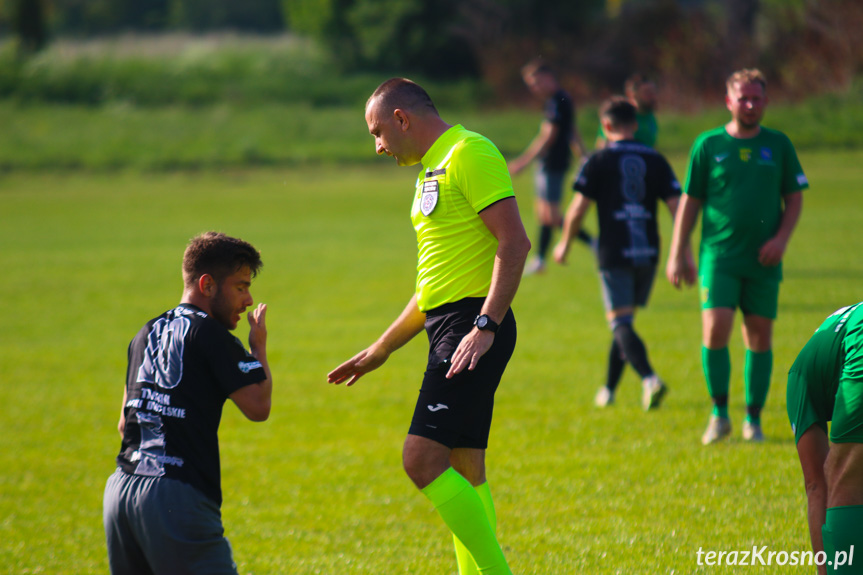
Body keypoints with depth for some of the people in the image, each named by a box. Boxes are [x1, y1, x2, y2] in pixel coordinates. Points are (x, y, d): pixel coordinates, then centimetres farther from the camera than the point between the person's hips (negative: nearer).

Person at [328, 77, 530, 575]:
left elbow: (515, 242, -19)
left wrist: (485, 326, -25)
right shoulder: (433, 169, 22)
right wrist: (380, 350, 30)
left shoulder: (469, 153, -9)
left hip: (474, 327, -10)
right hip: (450, 328, 10)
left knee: (422, 457, -16)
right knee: (463, 470, 7)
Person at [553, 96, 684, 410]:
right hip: (648, 253, 5)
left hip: (614, 252, -5)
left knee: (620, 322, -8)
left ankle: (649, 378, -30)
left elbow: (578, 208, -6)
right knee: (624, 321, 18)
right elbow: (676, 205, 1)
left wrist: (564, 243, 10)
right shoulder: (655, 160, 7)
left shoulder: (600, 161, -4)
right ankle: (608, 389, 26)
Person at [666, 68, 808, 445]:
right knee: (715, 329, -15)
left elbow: (795, 199, 11)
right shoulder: (708, 145, 3)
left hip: (763, 260, 2)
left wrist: (781, 238, -6)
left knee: (759, 336, 3)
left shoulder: (778, 145, 7)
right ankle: (719, 413, -1)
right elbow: (690, 202, 7)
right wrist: (677, 255, 3)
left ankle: (753, 419, 15)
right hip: (718, 255, -2)